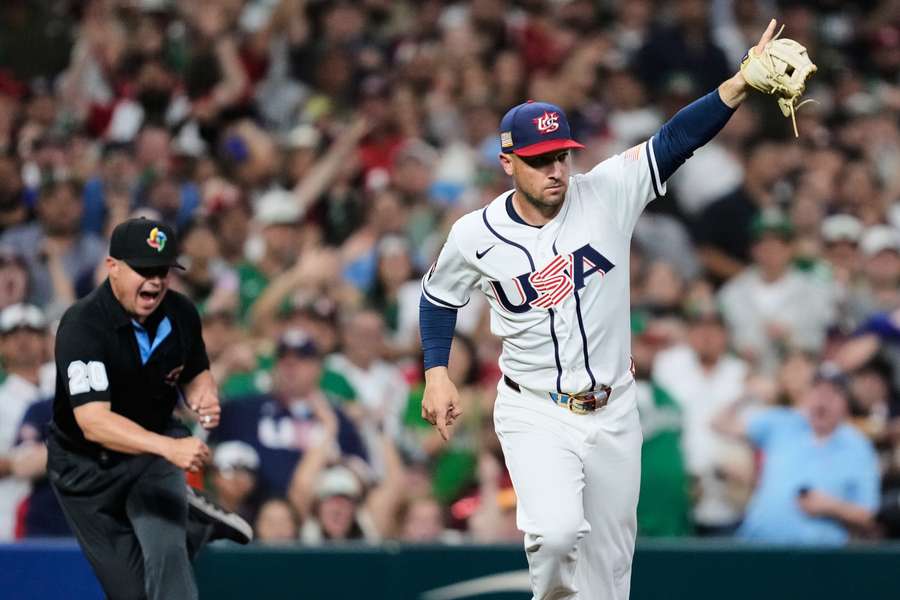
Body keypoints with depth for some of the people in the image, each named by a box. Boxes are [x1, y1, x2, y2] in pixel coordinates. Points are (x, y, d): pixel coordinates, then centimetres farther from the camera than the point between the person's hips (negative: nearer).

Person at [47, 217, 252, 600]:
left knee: (165, 552, -21)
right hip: (86, 468, -3)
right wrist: (169, 447, -53)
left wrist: (203, 397, -13)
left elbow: (196, 373, 12)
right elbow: (93, 422, -39)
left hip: (155, 451, 3)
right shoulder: (82, 326, -28)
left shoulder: (180, 314, -9)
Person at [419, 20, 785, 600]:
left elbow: (677, 139, -19)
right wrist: (437, 374, 3)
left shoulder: (606, 194, -8)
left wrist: (742, 84, -32)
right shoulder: (475, 236, -8)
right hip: (534, 415, -2)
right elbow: (439, 296, 12)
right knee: (556, 531, -25)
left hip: (613, 415, 2)